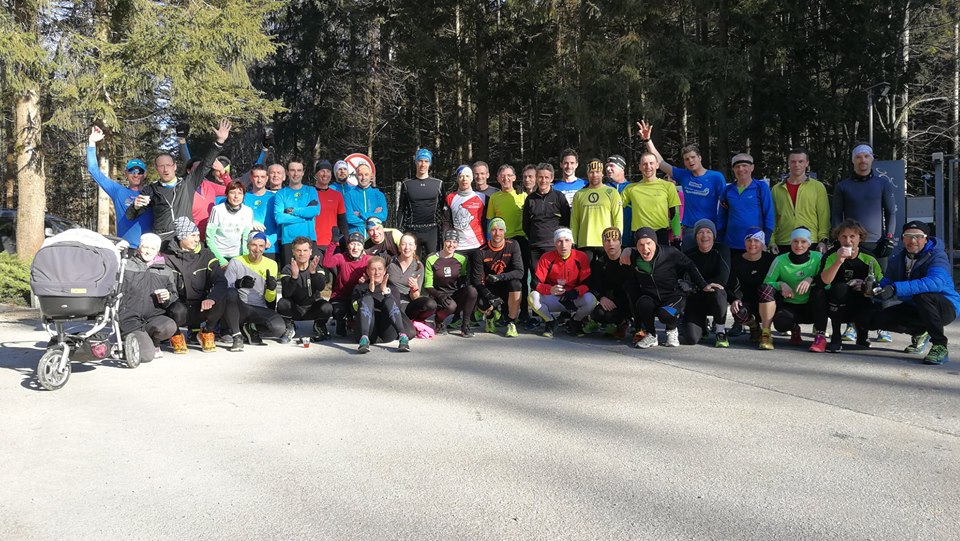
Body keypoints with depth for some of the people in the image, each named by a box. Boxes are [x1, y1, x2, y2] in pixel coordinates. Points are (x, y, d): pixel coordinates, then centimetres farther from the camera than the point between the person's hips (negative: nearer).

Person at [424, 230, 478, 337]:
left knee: (472, 290, -28)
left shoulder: (461, 259, 3)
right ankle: (439, 319, 1)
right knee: (451, 306, -37)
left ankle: (465, 325, -15)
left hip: (456, 295, 3)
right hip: (438, 296, -3)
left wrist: (464, 279, -12)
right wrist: (440, 295, -25)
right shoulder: (432, 259, -6)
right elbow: (427, 286, -6)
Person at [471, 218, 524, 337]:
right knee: (482, 305, -30)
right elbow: (476, 279, -11)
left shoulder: (513, 246, -9)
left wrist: (500, 277, -34)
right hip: (490, 289, 0)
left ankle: (511, 322, -14)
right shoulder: (481, 252, -9)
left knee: (515, 283, -34)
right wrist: (489, 296, -26)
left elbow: (519, 272, -18)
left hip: (507, 287, 0)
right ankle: (491, 315, 13)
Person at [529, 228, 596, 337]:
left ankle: (575, 322, 3)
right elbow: (536, 282, -12)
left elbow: (588, 282, -10)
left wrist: (576, 292, -31)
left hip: (575, 299, 0)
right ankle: (550, 321, 3)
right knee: (533, 297, -28)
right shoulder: (546, 258, -8)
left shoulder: (581, 257, -8)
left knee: (590, 300, -32)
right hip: (553, 300, 0)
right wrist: (550, 289, -33)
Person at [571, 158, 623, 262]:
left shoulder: (612, 192, 5)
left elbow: (618, 219, 1)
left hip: (606, 243, -2)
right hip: (584, 243, 2)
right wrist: (573, 242, 2)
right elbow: (574, 221, 9)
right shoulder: (579, 195, 11)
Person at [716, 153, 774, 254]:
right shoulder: (727, 190, 7)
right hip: (731, 245, 3)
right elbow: (721, 218, 12)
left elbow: (769, 215, -2)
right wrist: (719, 242, 7)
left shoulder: (761, 187, -2)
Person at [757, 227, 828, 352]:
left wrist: (811, 279, -31)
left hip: (811, 307, 1)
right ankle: (794, 330, 5)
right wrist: (781, 284, -25)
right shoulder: (780, 260, -7)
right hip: (788, 306, -1)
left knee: (819, 290, -30)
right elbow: (766, 283, -6)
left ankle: (820, 336, -20)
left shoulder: (817, 258, -7)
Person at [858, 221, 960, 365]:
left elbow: (936, 282, -37)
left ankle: (940, 346, -23)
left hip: (946, 307, -7)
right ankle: (919, 333, 16)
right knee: (868, 319, -8)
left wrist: (896, 288, -47)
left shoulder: (937, 256, -16)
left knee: (922, 296, -39)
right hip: (914, 309, 7)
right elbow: (885, 285, -2)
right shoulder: (897, 260, 4)